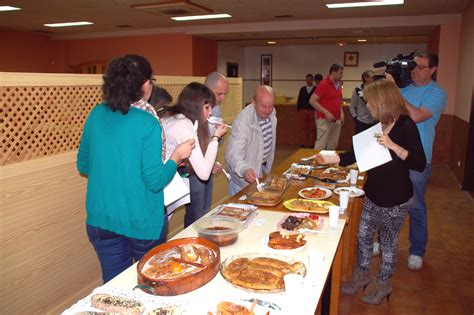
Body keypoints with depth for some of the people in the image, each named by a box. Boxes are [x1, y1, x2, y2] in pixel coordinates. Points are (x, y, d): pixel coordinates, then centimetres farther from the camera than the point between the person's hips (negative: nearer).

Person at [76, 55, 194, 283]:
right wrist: (177, 156, -3)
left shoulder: (96, 115, -3)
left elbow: (83, 166, 7)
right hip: (142, 222, -4)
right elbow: (155, 182, -18)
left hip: (101, 219, 4)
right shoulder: (147, 123, -18)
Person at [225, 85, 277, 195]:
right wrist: (244, 170, -56)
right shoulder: (242, 121, -30)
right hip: (243, 176, -7)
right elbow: (233, 153, -37)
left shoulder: (271, 113, -7)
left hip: (261, 169, 7)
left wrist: (267, 166, 14)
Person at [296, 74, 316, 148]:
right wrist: (298, 110, 4)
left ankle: (311, 144, 6)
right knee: (303, 128, 1)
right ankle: (302, 144, 5)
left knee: (312, 129, 1)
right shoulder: (302, 89, 11)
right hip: (303, 111, 2)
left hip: (312, 111, -2)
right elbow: (299, 100, 12)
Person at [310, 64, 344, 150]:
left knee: (332, 146, 11)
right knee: (320, 146, -8)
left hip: (337, 120, 8)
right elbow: (312, 101, -16)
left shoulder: (338, 84, 11)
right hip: (325, 120, -7)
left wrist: (341, 113, 9)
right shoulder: (323, 84, -12)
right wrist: (326, 112, -21)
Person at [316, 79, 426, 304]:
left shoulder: (406, 126, -17)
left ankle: (384, 284, 32)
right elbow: (359, 152, 11)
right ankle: (362, 275, 37)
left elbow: (419, 164, -21)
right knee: (363, 236, 16)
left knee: (388, 242, 11)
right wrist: (329, 159, 10)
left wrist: (393, 146, -31)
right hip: (373, 194, 6)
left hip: (395, 200, -6)